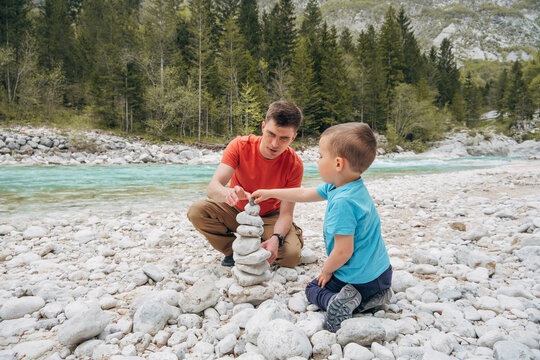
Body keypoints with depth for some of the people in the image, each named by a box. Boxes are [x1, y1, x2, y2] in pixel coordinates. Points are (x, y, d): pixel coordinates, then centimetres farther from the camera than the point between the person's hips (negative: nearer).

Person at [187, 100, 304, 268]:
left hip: (269, 217, -1)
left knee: (292, 255, -27)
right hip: (236, 210, 1)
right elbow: (212, 188, -32)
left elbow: (286, 214, -21)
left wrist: (276, 238, -42)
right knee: (196, 211, -25)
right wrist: (228, 193, -57)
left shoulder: (295, 165, -21)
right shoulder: (240, 146, -22)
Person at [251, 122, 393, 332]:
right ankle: (370, 296, 11)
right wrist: (270, 194, 19)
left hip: (361, 278, -8)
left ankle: (335, 301, -12)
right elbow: (305, 194, 13)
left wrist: (327, 271, -5)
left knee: (313, 289, 16)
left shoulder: (343, 202, -30)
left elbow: (343, 252, -26)